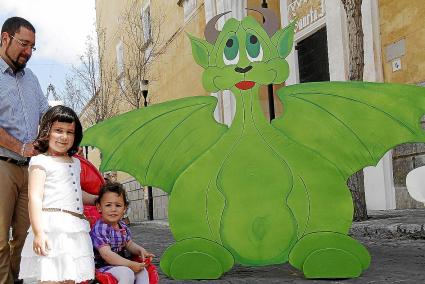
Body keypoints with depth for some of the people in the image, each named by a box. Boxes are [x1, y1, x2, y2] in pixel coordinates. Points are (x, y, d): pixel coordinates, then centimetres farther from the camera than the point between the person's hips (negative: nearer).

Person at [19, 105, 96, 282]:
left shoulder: (75, 163, 20)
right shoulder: (40, 161, -2)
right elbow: (35, 198, -10)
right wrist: (38, 232, -18)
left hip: (76, 230, 7)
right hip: (52, 229, -7)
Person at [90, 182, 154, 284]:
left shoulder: (122, 227, 8)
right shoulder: (99, 229, -20)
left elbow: (129, 244, 21)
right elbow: (106, 254, -28)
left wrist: (140, 250, -2)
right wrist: (130, 264, -29)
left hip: (120, 265, 9)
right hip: (102, 266, -9)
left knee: (142, 271, -3)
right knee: (127, 273, -28)